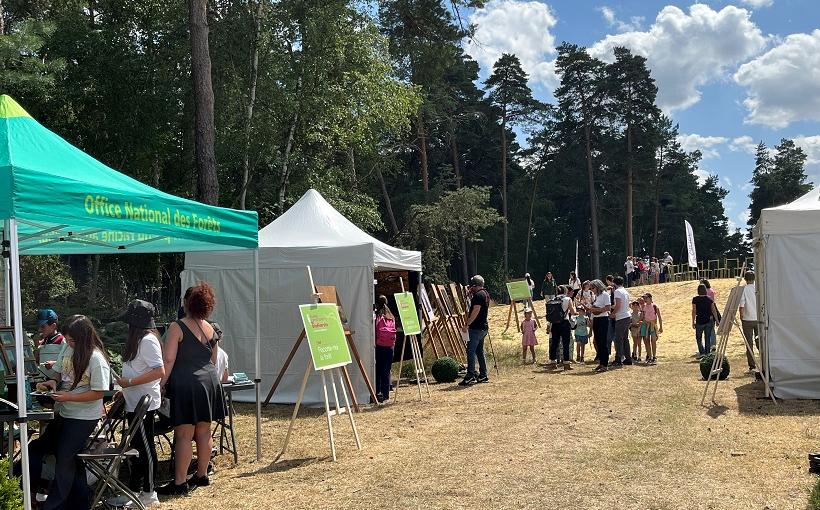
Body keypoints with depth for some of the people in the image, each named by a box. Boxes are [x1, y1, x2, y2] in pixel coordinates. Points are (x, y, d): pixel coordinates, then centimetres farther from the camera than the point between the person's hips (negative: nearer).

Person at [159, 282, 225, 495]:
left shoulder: (177, 327, -8)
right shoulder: (210, 329, 11)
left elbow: (168, 360, -14)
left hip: (186, 384, -7)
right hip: (210, 382, 7)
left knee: (183, 436, -4)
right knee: (204, 432, 13)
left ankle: (179, 483, 0)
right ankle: (202, 475, 23)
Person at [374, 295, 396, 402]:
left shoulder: (377, 316, -7)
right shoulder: (391, 317, 8)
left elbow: (375, 332, -8)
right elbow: (394, 332, 10)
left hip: (379, 346, -4)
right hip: (390, 346, 4)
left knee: (378, 370, 1)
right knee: (386, 371, 8)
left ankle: (378, 393, -1)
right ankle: (386, 393, 9)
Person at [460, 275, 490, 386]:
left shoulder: (478, 295, -15)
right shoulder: (486, 294, 15)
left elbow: (475, 311, -22)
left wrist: (467, 324, -22)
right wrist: (471, 294, 18)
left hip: (476, 328, -10)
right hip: (483, 327, 10)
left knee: (471, 351, -9)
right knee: (479, 351, 14)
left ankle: (470, 376, -12)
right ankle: (483, 376, 17)